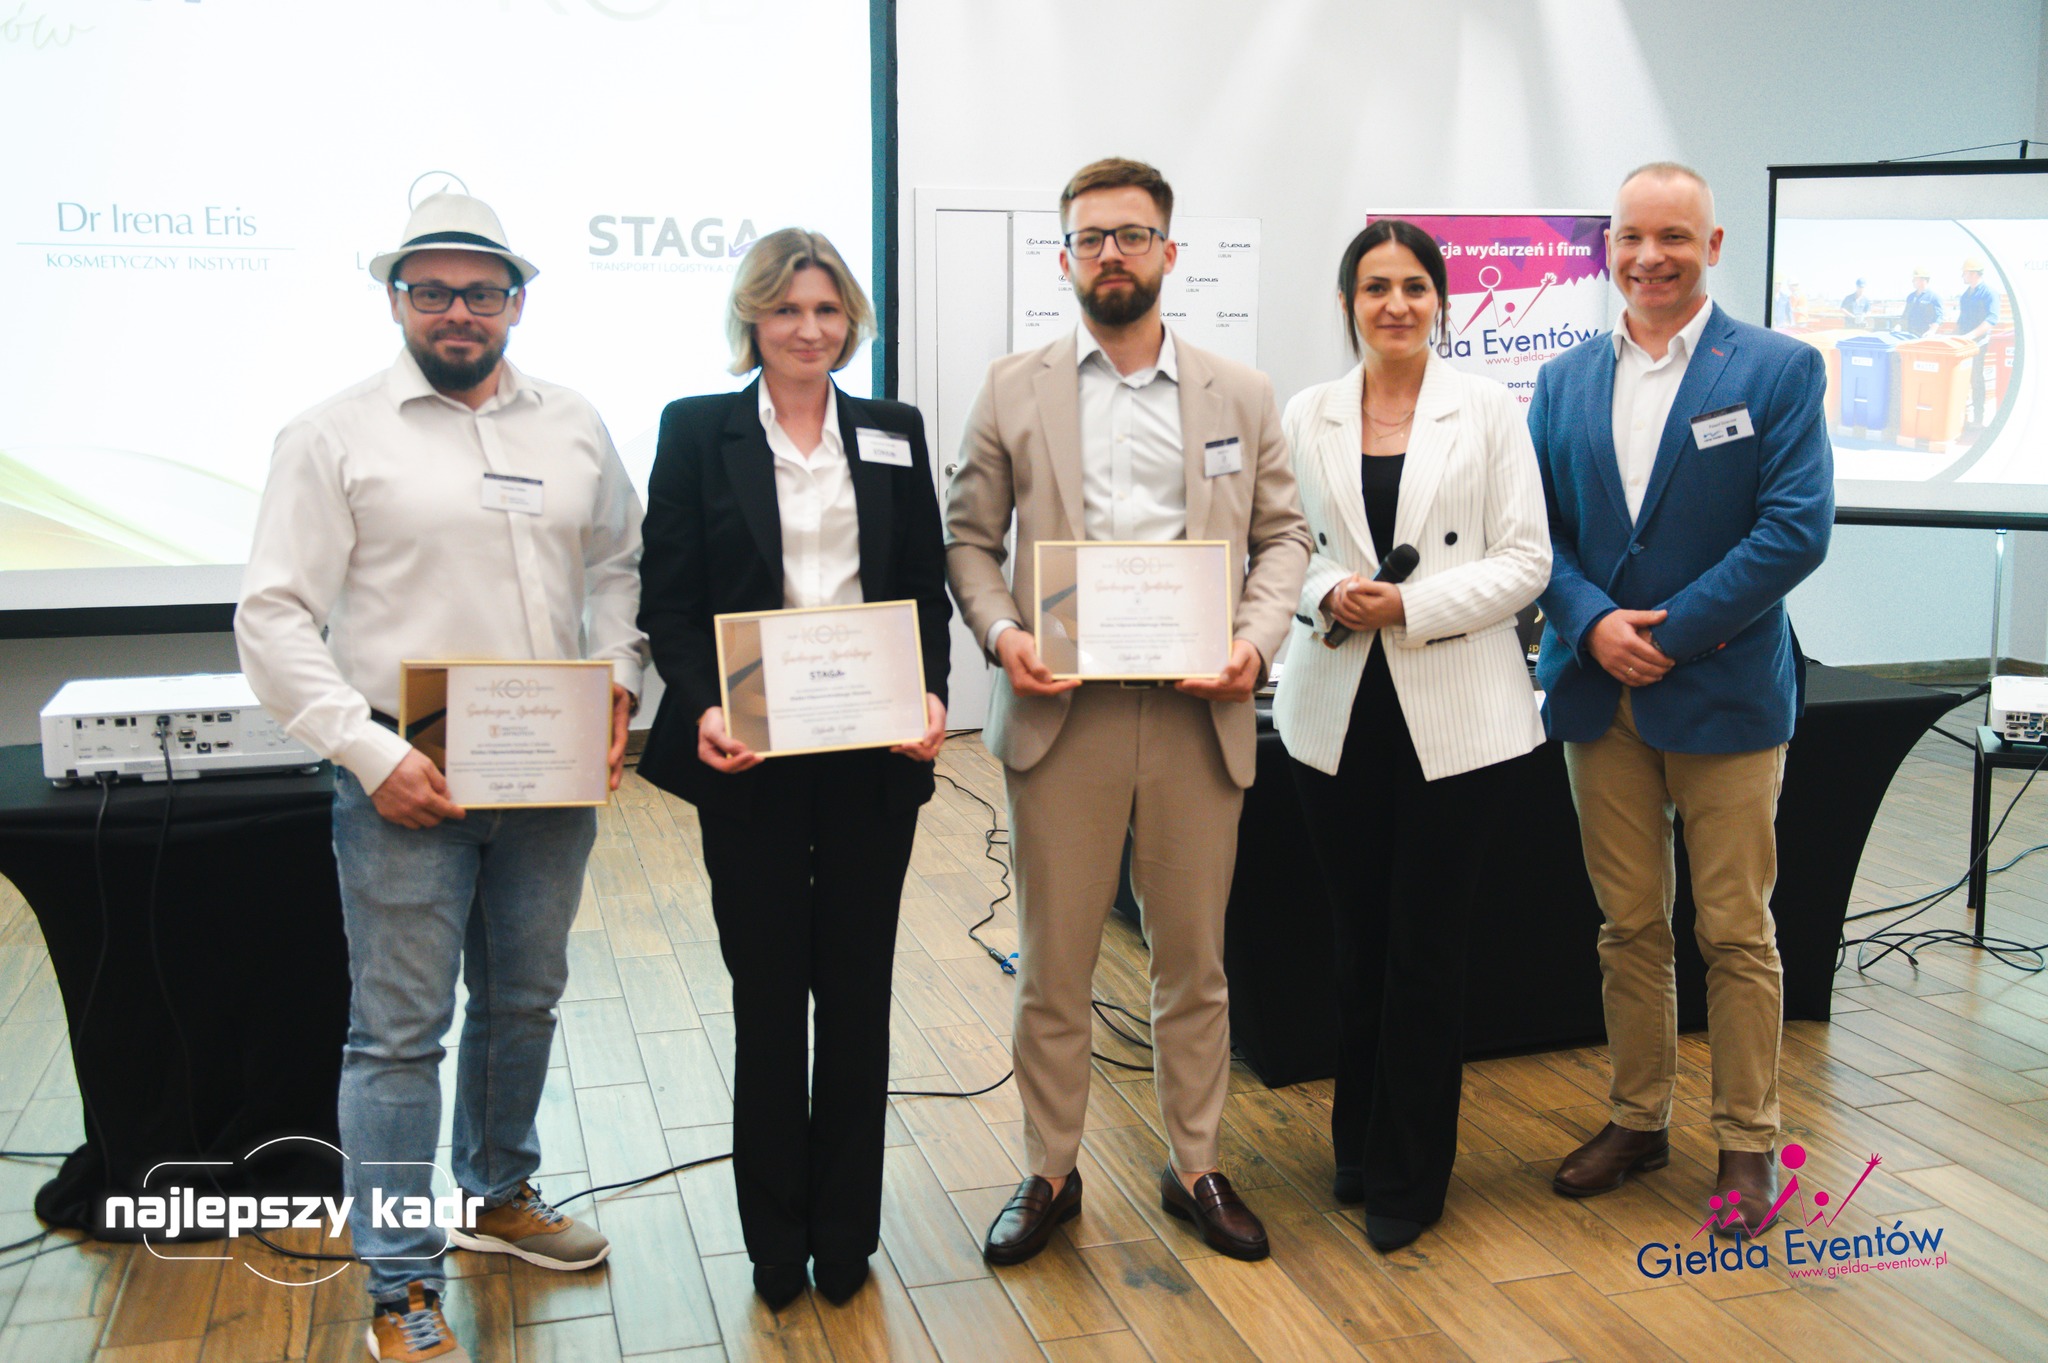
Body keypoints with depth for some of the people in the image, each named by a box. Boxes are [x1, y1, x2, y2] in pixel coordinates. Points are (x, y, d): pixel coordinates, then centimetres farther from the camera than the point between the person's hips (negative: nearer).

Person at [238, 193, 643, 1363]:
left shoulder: (575, 427, 8)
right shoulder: (336, 436, -4)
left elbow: (620, 563, 16)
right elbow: (275, 618, -7)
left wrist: (619, 679, -1)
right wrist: (370, 753, -16)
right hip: (408, 782, -4)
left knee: (525, 1001, 18)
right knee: (401, 1029, 1)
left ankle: (500, 1197, 39)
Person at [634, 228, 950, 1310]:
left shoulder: (894, 434, 8)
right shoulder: (696, 431, 2)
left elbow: (927, 588, 7)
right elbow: (667, 599, -2)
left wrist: (930, 694, -10)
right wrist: (702, 709, -17)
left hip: (874, 756, 2)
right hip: (751, 756, -2)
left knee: (857, 988, 10)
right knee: (768, 993, 8)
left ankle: (846, 1232, 26)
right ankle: (776, 1239, 24)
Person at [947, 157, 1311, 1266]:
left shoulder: (1241, 395, 9)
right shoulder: (1013, 390, 6)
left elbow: (1283, 534, 10)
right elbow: (969, 537, 7)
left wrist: (1256, 638, -7)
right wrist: (1000, 633, -11)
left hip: (1198, 713, 1)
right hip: (1060, 712, -1)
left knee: (1194, 958, 11)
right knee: (1052, 964, 7)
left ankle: (1194, 1167, 28)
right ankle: (1049, 1173, 24)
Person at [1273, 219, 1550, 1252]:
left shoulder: (1487, 410, 2)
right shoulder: (1306, 419, 7)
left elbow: (1524, 559, -2)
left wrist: (1413, 606, -15)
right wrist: (1326, 598, -12)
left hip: (1453, 712, -2)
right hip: (1338, 707, 2)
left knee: (1427, 944, 1)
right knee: (1357, 936, 11)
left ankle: (1407, 1174, 17)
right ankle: (1361, 1141, 30)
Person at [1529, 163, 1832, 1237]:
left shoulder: (1781, 370, -3)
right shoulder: (1565, 382, 9)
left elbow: (1797, 529, -11)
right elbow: (1538, 530, 5)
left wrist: (1669, 633, -16)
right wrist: (1593, 624, -12)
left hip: (1725, 692, -3)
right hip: (1599, 694, 4)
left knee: (1736, 931, 5)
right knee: (1628, 925, 12)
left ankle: (1747, 1140, 20)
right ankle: (1637, 1119, 27)